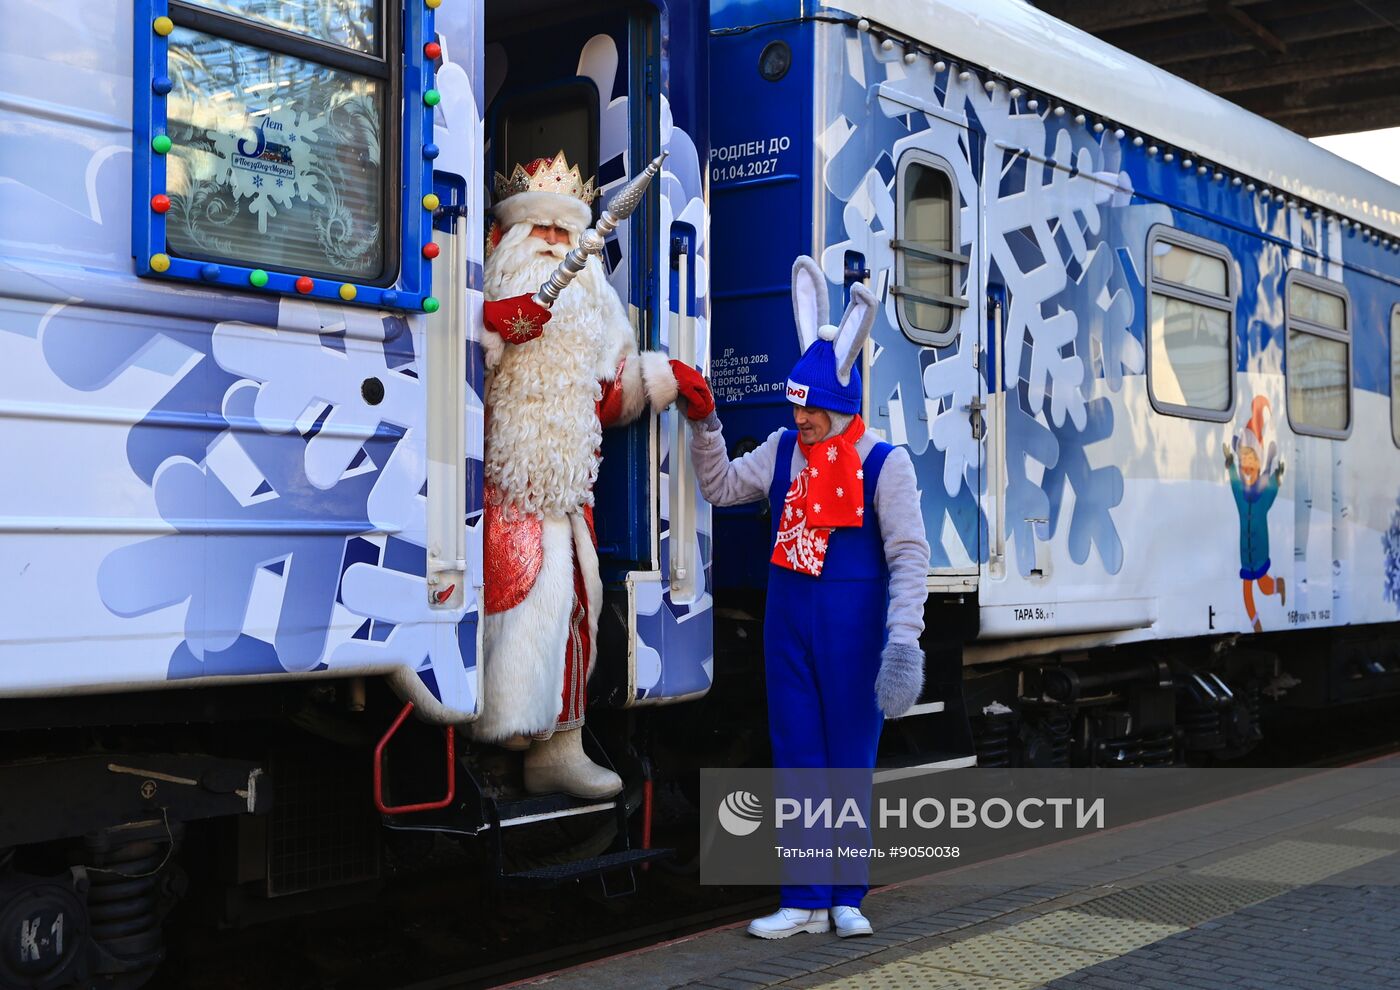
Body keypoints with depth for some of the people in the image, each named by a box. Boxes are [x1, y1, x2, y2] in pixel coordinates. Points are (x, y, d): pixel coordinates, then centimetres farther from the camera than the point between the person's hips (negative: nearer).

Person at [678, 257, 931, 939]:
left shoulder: (884, 464, -8)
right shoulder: (783, 451, 7)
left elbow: (909, 556, -11)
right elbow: (720, 486, 18)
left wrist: (903, 640, -19)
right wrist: (703, 425, 4)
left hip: (853, 621, -4)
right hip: (788, 617, 4)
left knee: (851, 757, 6)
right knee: (797, 756, 7)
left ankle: (846, 898, 19)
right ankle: (805, 902, 14)